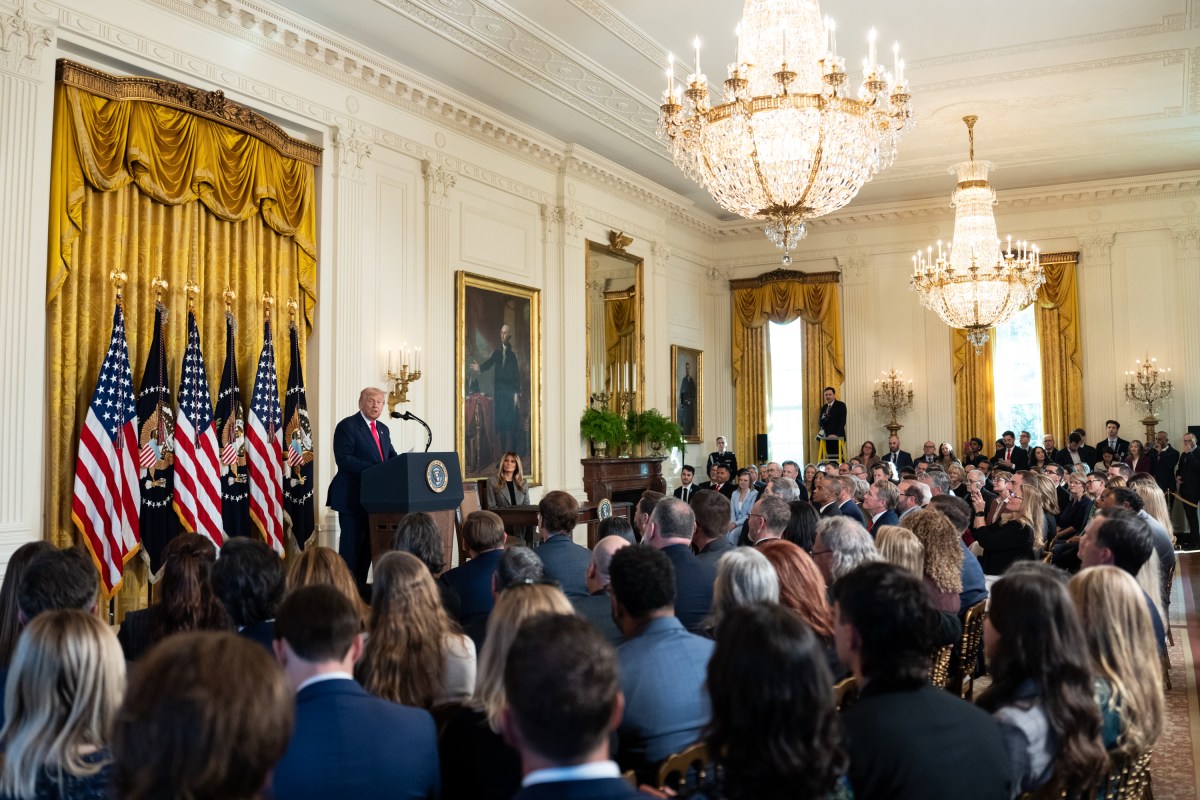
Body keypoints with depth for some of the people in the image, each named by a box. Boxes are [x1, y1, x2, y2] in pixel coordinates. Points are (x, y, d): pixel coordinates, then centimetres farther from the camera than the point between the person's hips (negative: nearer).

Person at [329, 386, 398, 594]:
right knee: (351, 544, -3)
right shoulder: (347, 426, -7)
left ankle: (360, 586, 18)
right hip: (353, 497, -7)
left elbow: (391, 457, 17)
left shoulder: (383, 429, 18)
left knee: (368, 544, 10)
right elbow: (343, 459, -17)